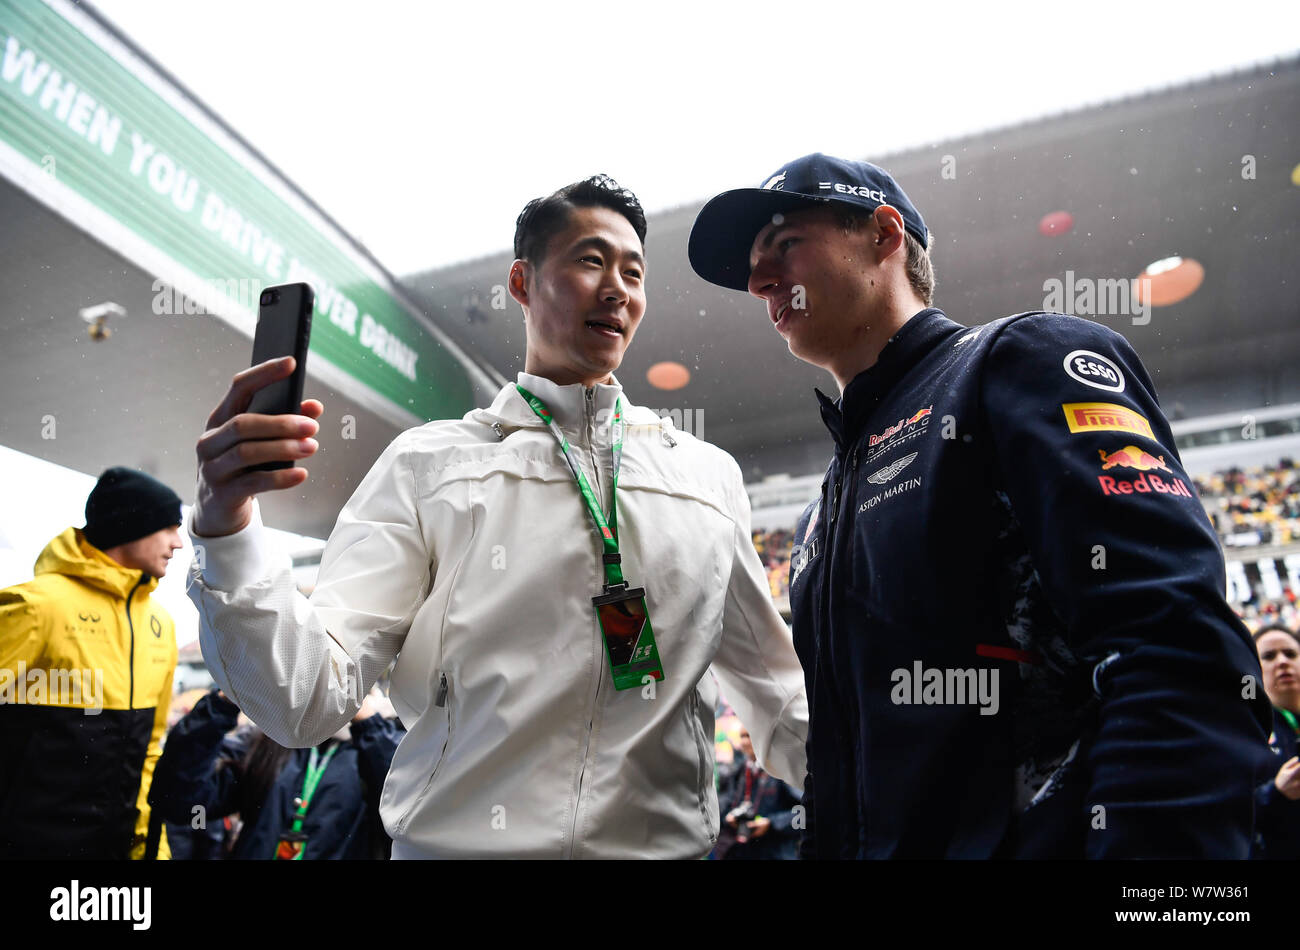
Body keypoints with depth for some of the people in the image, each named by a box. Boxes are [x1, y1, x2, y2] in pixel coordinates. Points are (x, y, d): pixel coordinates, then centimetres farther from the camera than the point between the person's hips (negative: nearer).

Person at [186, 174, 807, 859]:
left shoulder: (710, 474, 5)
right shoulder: (428, 463, -3)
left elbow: (776, 695, 12)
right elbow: (310, 703, -10)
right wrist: (226, 532, -23)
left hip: (658, 841, 3)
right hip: (457, 839, -2)